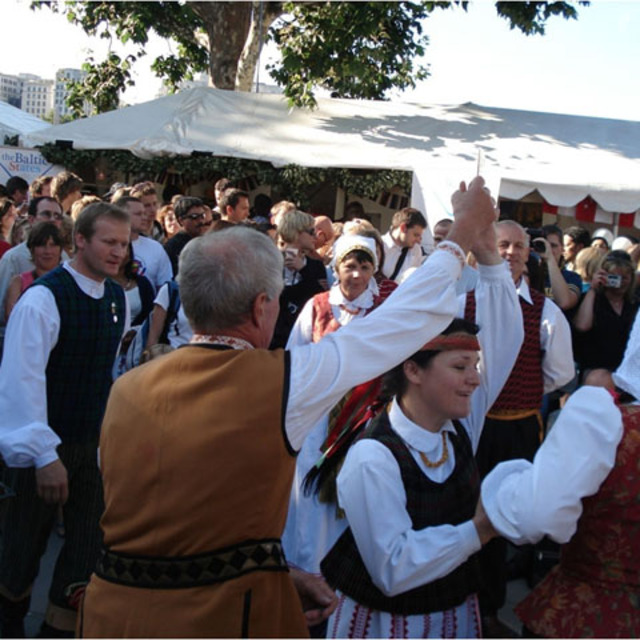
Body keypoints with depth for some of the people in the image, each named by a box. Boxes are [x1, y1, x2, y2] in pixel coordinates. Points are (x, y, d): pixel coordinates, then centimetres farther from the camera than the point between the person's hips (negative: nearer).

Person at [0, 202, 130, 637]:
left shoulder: (118, 298, 2)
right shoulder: (44, 298, -19)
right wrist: (44, 455, -24)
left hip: (95, 442, 6)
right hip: (45, 445, -5)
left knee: (89, 544, 7)